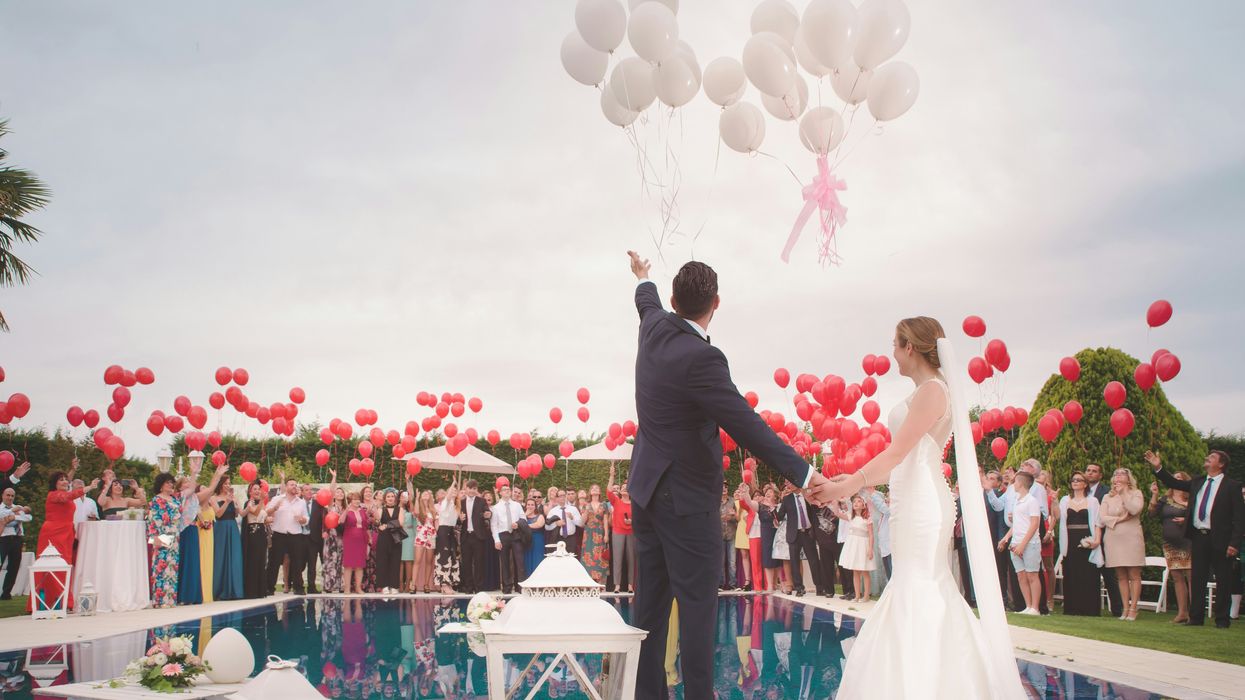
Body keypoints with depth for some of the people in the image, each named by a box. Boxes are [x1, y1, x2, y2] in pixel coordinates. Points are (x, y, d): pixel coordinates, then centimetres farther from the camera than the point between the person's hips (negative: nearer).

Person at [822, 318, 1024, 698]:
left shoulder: (931, 389, -11)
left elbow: (897, 452, -18)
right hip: (915, 503, 9)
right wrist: (856, 480, 17)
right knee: (928, 592, 12)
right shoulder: (925, 391, 16)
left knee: (917, 592, -6)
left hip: (921, 505, -9)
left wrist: (846, 487, -18)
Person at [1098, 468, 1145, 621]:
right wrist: (1118, 519, -10)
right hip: (1114, 539, 3)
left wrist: (1123, 493, -8)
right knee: (1121, 576, 4)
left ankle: (1133, 608, -1)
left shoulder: (1136, 493, 6)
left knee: (1134, 575, -3)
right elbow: (1101, 518, 3)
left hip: (1131, 538, -3)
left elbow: (1135, 509, -13)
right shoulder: (1108, 497, 14)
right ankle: (1125, 608, 7)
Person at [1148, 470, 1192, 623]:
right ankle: (1182, 612, 10)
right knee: (1177, 577, 6)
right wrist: (1154, 495, -5)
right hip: (1170, 544, 5)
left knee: (1191, 576, -9)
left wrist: (1187, 520, -15)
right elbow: (1152, 512, 3)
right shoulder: (1165, 499, 12)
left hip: (1187, 542, -5)